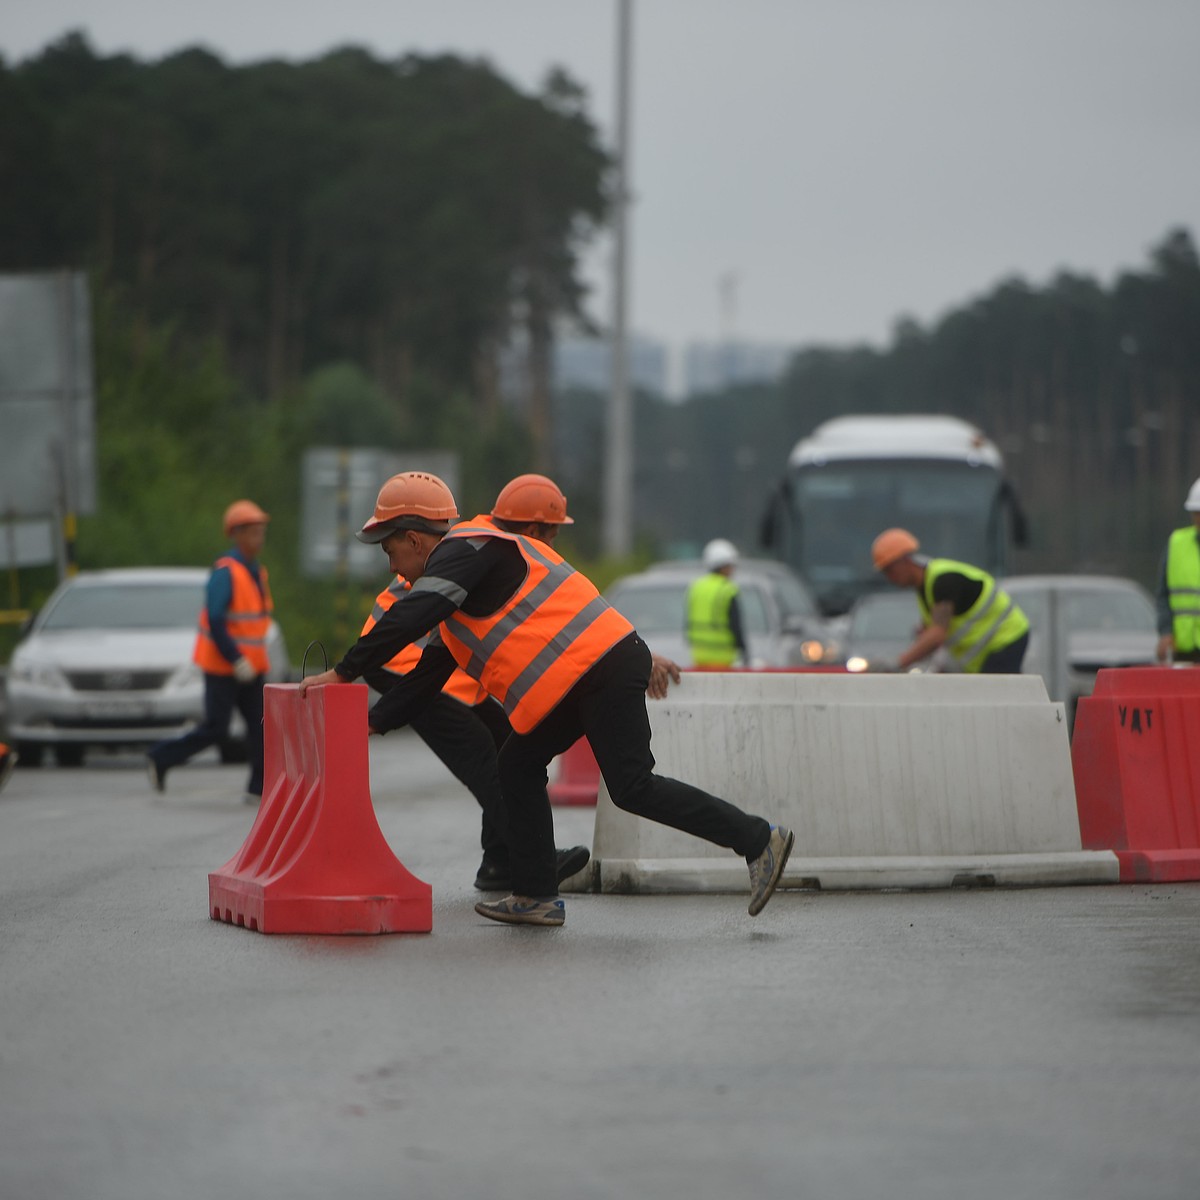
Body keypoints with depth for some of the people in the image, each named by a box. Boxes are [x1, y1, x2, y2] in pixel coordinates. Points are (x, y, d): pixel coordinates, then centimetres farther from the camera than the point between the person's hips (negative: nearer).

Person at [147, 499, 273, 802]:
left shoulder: (257, 572, 12)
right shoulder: (225, 572, -16)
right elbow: (215, 621, -21)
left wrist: (252, 658, 18)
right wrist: (236, 660, -25)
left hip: (250, 665, 8)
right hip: (223, 665, -8)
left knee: (259, 725, -2)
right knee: (215, 728, -4)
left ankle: (259, 789, -2)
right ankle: (160, 758, 13)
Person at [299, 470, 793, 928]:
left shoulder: (466, 549, -8)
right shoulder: (464, 558, 24)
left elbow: (409, 619, -22)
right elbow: (429, 674, 25)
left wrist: (342, 673, -16)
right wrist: (370, 721, 18)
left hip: (604, 666, -10)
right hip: (582, 680, 10)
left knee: (633, 787, -11)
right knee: (519, 765, 11)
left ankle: (758, 840, -6)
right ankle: (535, 896, 13)